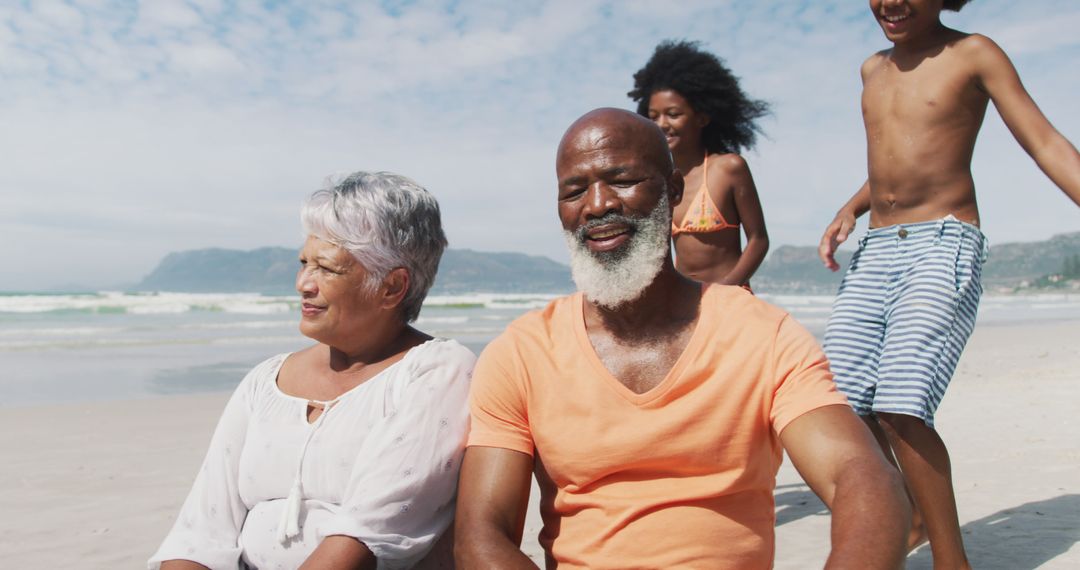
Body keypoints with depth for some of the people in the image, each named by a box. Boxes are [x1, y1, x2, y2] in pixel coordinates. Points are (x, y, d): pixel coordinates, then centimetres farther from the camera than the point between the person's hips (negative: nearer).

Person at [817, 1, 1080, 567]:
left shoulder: (974, 54, 3)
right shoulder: (873, 69, 19)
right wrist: (848, 211, 12)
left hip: (945, 245, -6)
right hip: (874, 251, 6)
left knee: (900, 406, -21)